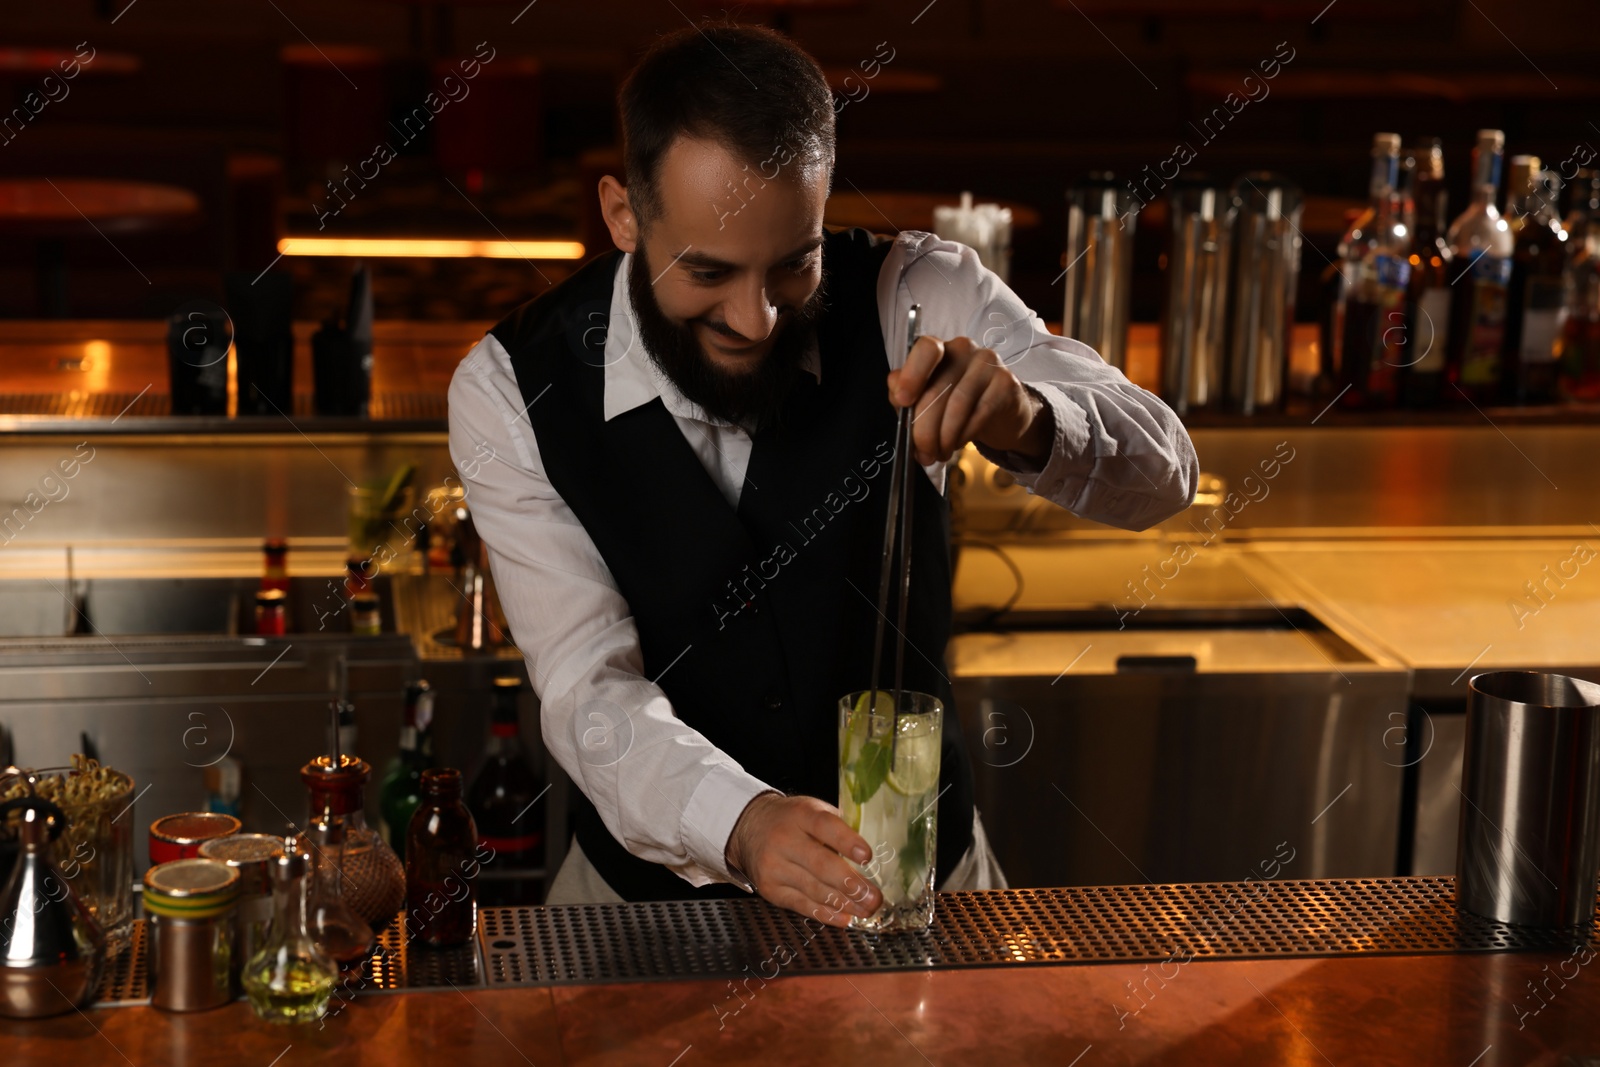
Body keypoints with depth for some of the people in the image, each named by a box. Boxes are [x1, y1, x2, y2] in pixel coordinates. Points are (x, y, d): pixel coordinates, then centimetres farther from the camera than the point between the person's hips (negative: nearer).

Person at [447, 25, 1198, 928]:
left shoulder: (913, 296, -11)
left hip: (925, 877, 2)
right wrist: (740, 824, -39)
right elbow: (590, 690, -19)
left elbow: (1160, 475, -16)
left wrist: (1025, 420, -39)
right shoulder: (511, 389, -13)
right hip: (655, 899, -2)